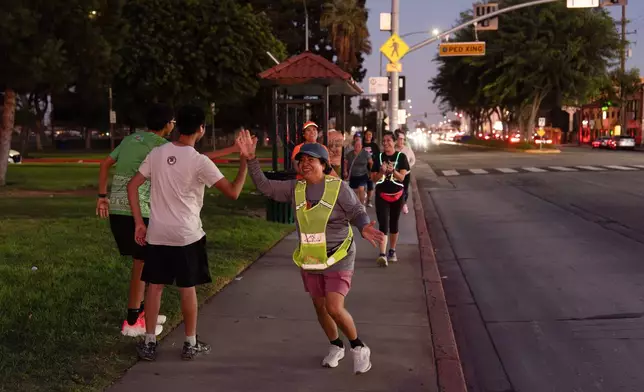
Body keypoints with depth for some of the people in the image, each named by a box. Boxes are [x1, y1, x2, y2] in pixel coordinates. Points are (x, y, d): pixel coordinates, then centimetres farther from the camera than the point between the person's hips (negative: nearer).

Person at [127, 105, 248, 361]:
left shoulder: (157, 154, 2)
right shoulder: (200, 162, -12)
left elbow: (132, 186, 2)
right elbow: (233, 193, -12)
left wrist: (139, 223, 5)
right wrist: (245, 161, -3)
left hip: (157, 234, 4)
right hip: (187, 235, -3)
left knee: (155, 286, 10)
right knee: (187, 288, 8)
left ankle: (149, 343, 14)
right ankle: (191, 344, 17)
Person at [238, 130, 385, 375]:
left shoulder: (338, 187, -13)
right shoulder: (295, 188, 0)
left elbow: (357, 212, -13)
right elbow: (265, 187, 2)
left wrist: (364, 227, -36)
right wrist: (251, 160, -7)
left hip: (337, 260, -5)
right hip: (309, 261, 6)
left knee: (334, 308, -15)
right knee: (320, 307, 15)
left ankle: (359, 348, 8)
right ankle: (336, 347, 38)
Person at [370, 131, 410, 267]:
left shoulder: (401, 157, -3)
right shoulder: (379, 157, 1)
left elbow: (402, 177, -10)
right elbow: (374, 179, 0)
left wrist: (393, 171, -29)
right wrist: (381, 172, -20)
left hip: (397, 195, 0)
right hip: (382, 195, 0)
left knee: (393, 224, 11)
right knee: (383, 224, -11)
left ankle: (392, 251, 26)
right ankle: (382, 254, -20)